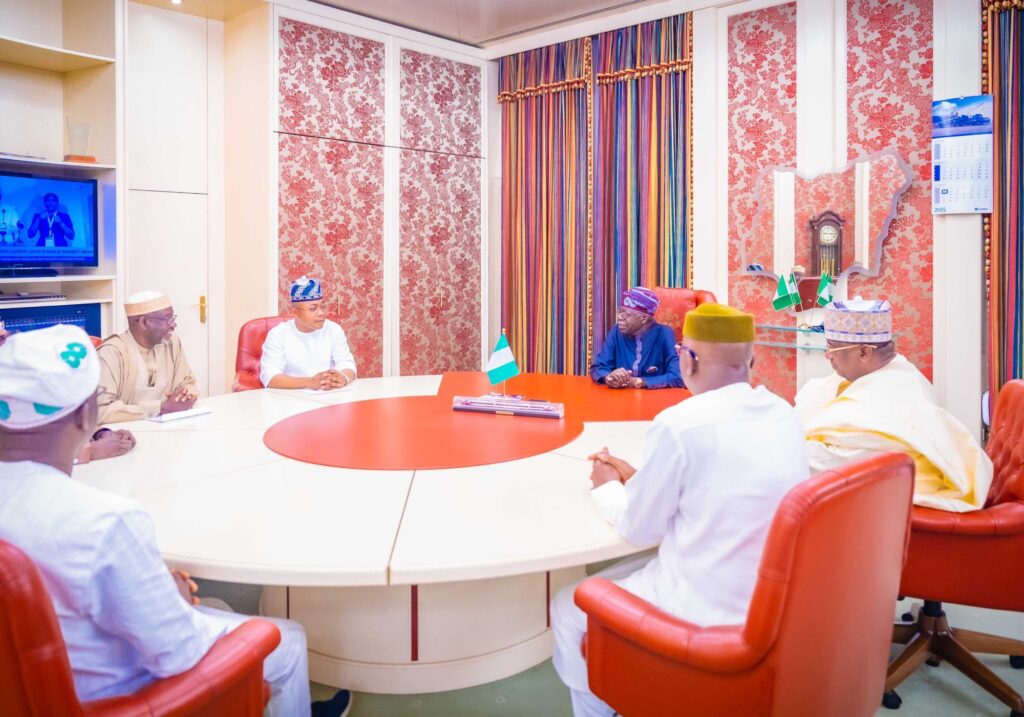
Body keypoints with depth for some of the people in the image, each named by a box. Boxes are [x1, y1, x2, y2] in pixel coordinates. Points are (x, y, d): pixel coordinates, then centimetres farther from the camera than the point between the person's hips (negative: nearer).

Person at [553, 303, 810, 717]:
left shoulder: (679, 423, -21)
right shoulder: (784, 414, 1)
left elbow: (640, 529, -9)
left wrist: (607, 487, 11)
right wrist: (637, 478, 16)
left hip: (711, 613, -8)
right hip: (775, 600, 8)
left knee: (568, 608, 14)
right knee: (622, 576, 29)